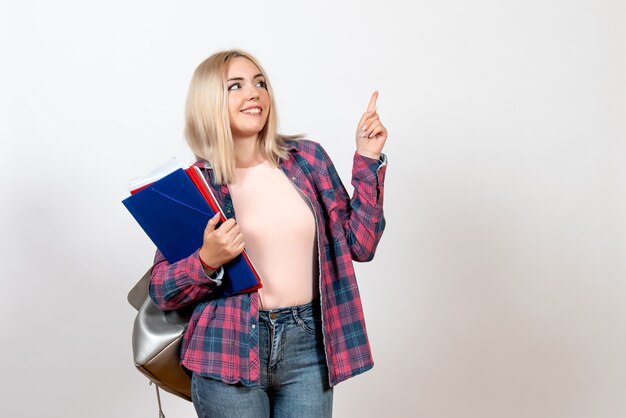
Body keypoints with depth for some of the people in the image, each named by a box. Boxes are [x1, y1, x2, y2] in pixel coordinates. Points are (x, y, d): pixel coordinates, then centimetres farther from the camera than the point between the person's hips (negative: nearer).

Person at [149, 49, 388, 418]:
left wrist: (368, 159, -2)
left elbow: (360, 244, 3)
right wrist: (207, 261, -20)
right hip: (229, 354, -2)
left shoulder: (308, 157, 3)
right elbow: (163, 293, -1)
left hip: (308, 347, 2)